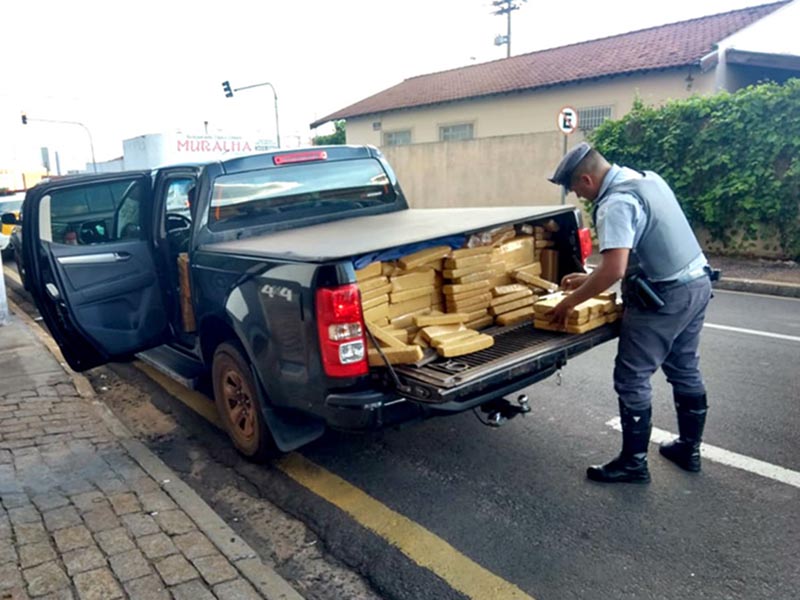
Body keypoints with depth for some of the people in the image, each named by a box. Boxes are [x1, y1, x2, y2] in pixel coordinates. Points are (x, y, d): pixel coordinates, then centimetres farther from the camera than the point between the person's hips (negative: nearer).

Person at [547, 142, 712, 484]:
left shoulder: (615, 203, -21)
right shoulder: (647, 178, 10)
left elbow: (614, 271, -28)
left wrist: (570, 301, -16)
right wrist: (590, 278, 17)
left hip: (664, 297, -10)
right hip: (697, 283, 10)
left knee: (632, 379, 2)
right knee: (685, 371, 20)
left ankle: (633, 463, 14)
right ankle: (689, 449, 35)